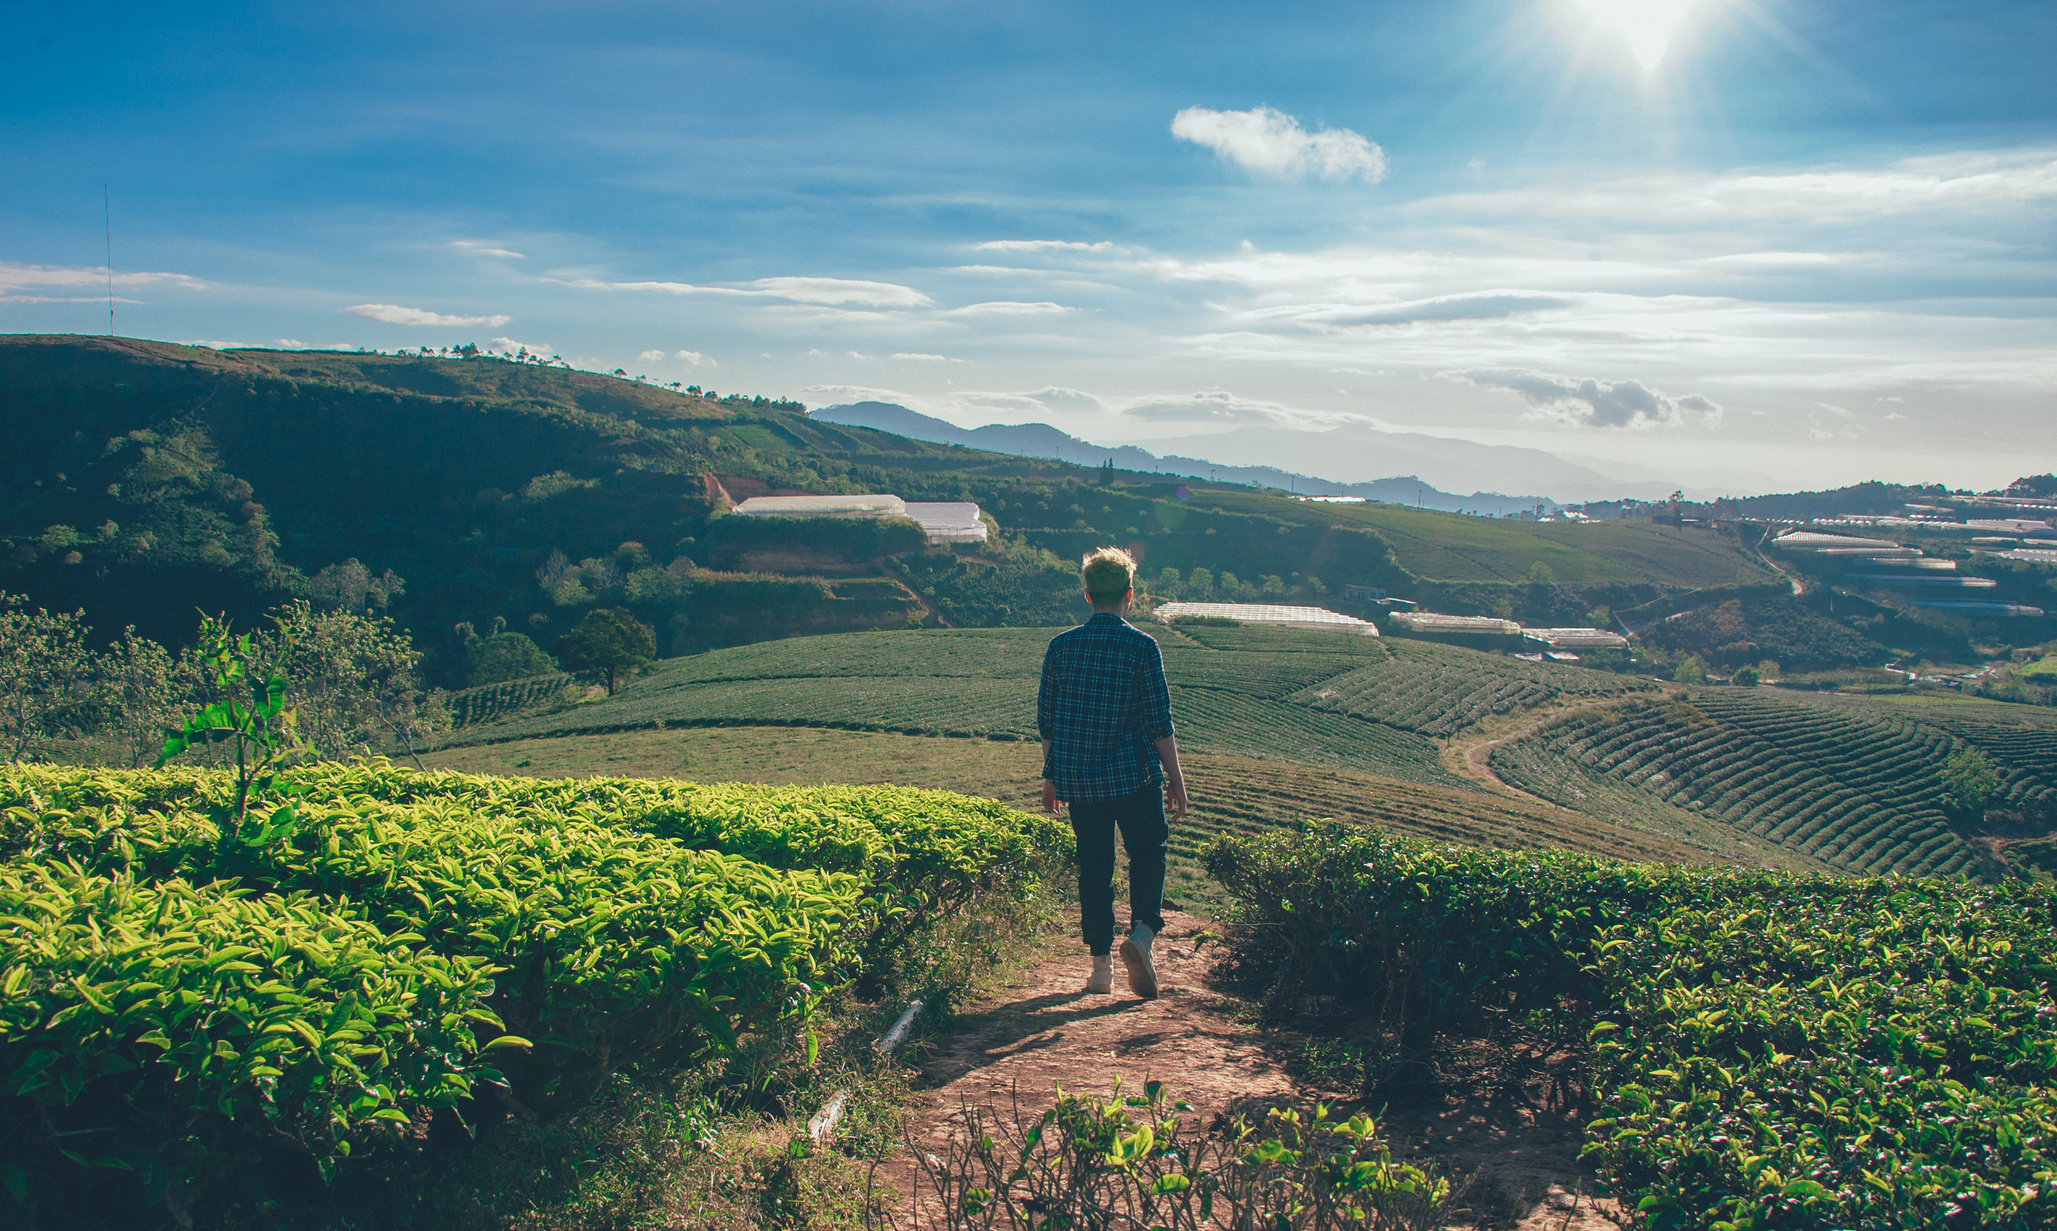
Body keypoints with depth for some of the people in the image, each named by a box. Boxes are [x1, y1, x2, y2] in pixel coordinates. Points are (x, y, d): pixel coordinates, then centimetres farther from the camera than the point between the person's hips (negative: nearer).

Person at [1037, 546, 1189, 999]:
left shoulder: (1060, 646, 1)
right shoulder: (1142, 647, -8)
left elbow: (1046, 718, 6)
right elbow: (1159, 721, -7)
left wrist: (1051, 775, 16)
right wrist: (1175, 777, 1)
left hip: (1077, 778, 3)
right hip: (1133, 774, -3)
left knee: (1093, 866, 11)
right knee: (1147, 853, 12)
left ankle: (1101, 962, 13)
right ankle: (1142, 930, -11)